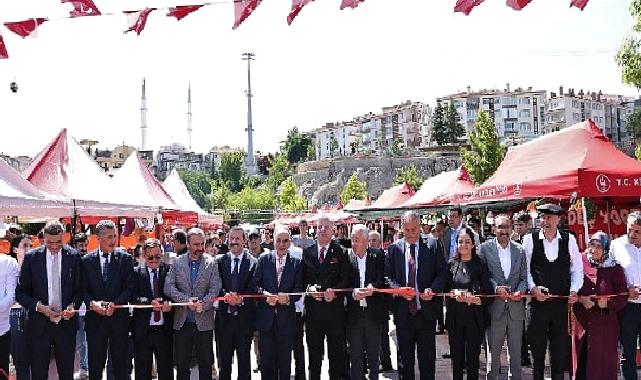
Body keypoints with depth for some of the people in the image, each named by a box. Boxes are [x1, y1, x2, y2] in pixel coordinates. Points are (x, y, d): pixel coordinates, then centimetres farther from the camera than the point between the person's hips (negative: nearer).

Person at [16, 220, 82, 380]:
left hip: (66, 323, 0)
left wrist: (73, 305, -14)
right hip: (39, 324, 0)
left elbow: (79, 289, 5)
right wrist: (38, 306, -14)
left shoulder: (73, 256, -1)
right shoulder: (31, 257, -2)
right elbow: (20, 292, 1)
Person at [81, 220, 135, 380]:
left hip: (119, 318, -1)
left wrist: (115, 303, -15)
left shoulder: (125, 258, 2)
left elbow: (130, 288, -2)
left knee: (121, 364, 3)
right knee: (95, 364, 8)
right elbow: (83, 289, 3)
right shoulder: (86, 260, 5)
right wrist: (92, 303, -15)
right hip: (95, 319, 1)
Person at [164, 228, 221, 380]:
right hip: (182, 322, 1)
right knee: (181, 365, 9)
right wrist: (187, 300, -18)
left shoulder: (211, 263, 0)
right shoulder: (177, 262, 3)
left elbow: (215, 290, -7)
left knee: (206, 364, 8)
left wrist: (203, 304, -23)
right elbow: (168, 287, -5)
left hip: (204, 322, -1)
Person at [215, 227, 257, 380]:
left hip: (244, 317, -2)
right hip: (224, 317, 2)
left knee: (244, 358, 10)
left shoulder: (252, 263, -2)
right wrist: (225, 295, -23)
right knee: (224, 359, 11)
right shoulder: (220, 261, 5)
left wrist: (241, 299, -25)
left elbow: (253, 287, -8)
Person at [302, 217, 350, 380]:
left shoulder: (340, 252, 1)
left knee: (336, 351, 6)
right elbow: (302, 278, 7)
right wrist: (309, 288, -13)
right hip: (313, 309, 2)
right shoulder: (307, 252, 8)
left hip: (335, 308, -2)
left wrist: (334, 291, -21)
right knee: (314, 350, 11)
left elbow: (345, 279, -5)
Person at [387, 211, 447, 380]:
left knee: (428, 358, 6)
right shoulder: (394, 248, 4)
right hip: (403, 312, 1)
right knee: (405, 358, 13)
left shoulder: (432, 246, 2)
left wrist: (432, 289, -18)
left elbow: (442, 272, 0)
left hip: (426, 311, -1)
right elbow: (389, 276, 1)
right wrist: (399, 289, -18)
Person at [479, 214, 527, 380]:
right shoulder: (485, 248, -1)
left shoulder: (520, 250, 7)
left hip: (516, 307, 3)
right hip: (495, 307, -2)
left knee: (516, 351, 13)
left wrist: (520, 291, -11)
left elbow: (524, 277, 8)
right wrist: (496, 288, -17)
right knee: (494, 351, 6)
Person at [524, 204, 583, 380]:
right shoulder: (530, 239, -3)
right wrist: (533, 288, -14)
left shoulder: (569, 239, 2)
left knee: (560, 346, 10)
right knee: (537, 345, 8)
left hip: (563, 301, 1)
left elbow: (577, 269, 5)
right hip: (538, 300, -1)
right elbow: (525, 269, -2)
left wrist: (574, 290, -7)